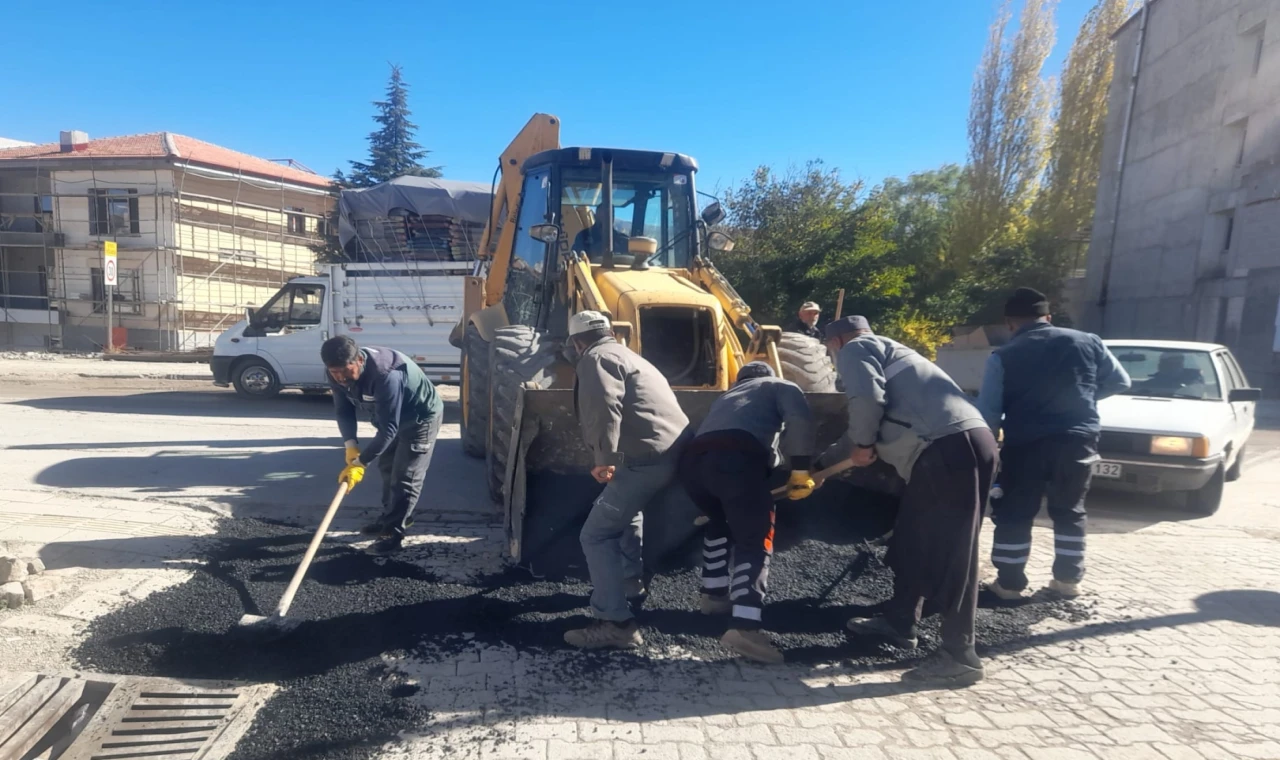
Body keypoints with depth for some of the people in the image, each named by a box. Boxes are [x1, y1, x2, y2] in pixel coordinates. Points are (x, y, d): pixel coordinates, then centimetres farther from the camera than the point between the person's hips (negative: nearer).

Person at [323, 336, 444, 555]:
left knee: (405, 476, -8)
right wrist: (351, 445, -19)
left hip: (422, 417, -8)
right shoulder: (339, 374, -18)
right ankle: (391, 517, 35)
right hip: (392, 416, 8)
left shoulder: (386, 375, -42)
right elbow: (343, 411, -5)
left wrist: (360, 463, -39)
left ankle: (394, 532, 1)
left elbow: (388, 429, -39)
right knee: (387, 468, 19)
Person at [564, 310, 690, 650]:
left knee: (597, 535, -5)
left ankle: (615, 623, -8)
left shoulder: (596, 358, 0)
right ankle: (631, 580, 45)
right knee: (626, 510, 34)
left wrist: (605, 458, -24)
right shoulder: (628, 356, 30)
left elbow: (605, 409, -19)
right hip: (674, 452, 10)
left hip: (647, 458, -10)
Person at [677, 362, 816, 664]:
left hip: (693, 459, 6)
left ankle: (714, 593, 33)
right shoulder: (781, 387, 28)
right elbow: (800, 420, 6)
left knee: (722, 523, 31)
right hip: (736, 456, -6)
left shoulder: (727, 396, 43)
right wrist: (800, 469, 8)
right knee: (755, 538, -2)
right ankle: (744, 627, -16)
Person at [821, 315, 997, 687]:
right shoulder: (882, 352, 34)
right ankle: (899, 623, 31)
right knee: (912, 539, 19)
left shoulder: (856, 349, 5)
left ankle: (960, 655, 2)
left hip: (949, 448, -10)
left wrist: (863, 445, 0)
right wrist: (822, 462, 51)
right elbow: (879, 419, 42)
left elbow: (867, 398, -17)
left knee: (950, 548, -5)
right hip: (960, 443, 10)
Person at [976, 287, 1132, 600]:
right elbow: (1120, 382, 17)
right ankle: (1069, 579, 26)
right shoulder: (1087, 342, 9)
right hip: (1078, 440, 3)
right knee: (1070, 511, 20)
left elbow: (987, 410, -4)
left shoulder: (1003, 357, 0)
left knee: (1014, 515, 8)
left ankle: (1009, 583, 12)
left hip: (1026, 443, -3)